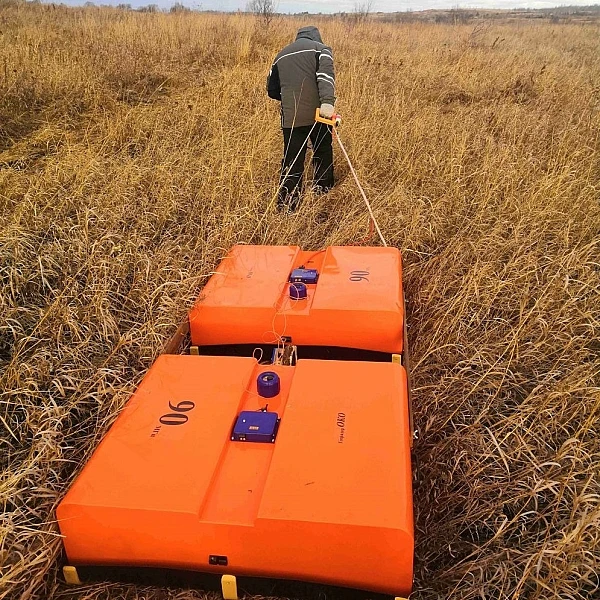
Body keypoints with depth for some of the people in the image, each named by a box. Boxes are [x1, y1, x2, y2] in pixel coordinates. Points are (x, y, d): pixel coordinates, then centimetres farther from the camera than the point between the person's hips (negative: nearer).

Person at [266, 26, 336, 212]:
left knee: (291, 162, 5)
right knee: (322, 154, 17)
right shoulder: (321, 49, 8)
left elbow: (272, 90, 25)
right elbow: (325, 74, -13)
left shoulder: (281, 55, 22)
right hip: (316, 114, -3)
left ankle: (285, 206, 3)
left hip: (290, 118, 3)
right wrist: (327, 102, -27)